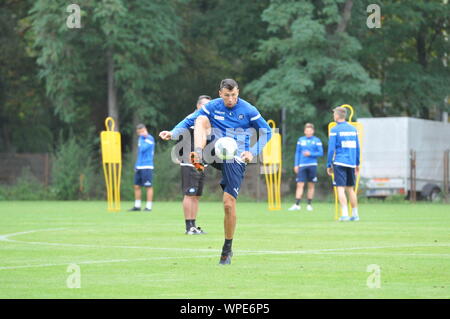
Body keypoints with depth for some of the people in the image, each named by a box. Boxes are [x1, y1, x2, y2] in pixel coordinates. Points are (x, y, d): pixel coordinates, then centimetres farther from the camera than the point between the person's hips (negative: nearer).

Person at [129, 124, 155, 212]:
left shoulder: (150, 139, -9)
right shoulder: (141, 139, 16)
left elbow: (143, 149, -22)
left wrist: (143, 138, -11)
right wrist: (136, 165, 20)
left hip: (147, 167, -8)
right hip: (139, 167, 8)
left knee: (148, 187, -4)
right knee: (137, 186, 9)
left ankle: (148, 207, -2)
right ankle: (137, 206, 16)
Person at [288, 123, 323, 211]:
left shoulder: (317, 140, 2)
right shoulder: (300, 140, 10)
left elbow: (321, 153, -1)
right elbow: (297, 153, 13)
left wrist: (310, 154, -12)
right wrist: (296, 165, 6)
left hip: (312, 165, -1)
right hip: (302, 165, 1)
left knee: (311, 185, 4)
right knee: (300, 185, -6)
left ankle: (309, 204, 12)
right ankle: (297, 205, -8)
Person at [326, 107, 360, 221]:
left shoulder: (335, 130, -6)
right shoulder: (353, 129, 11)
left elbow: (331, 149, -8)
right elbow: (357, 148, 15)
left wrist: (329, 165, -2)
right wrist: (357, 164, 22)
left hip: (339, 163, -5)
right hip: (351, 163, 6)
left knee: (340, 188, -7)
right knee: (350, 189, 14)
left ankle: (344, 214, -17)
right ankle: (355, 214, 15)